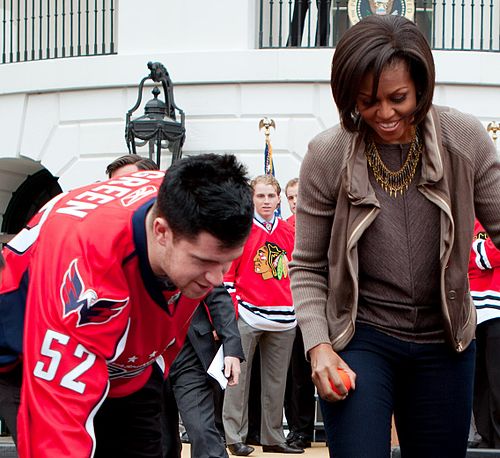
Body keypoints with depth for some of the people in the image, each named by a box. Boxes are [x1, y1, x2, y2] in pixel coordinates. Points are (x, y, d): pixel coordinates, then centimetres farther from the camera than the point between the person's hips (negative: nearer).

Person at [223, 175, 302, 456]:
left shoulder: (289, 232, 10)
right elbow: (226, 271, -3)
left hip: (284, 319, 5)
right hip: (248, 316, -4)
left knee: (276, 380, 10)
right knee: (240, 376, -1)